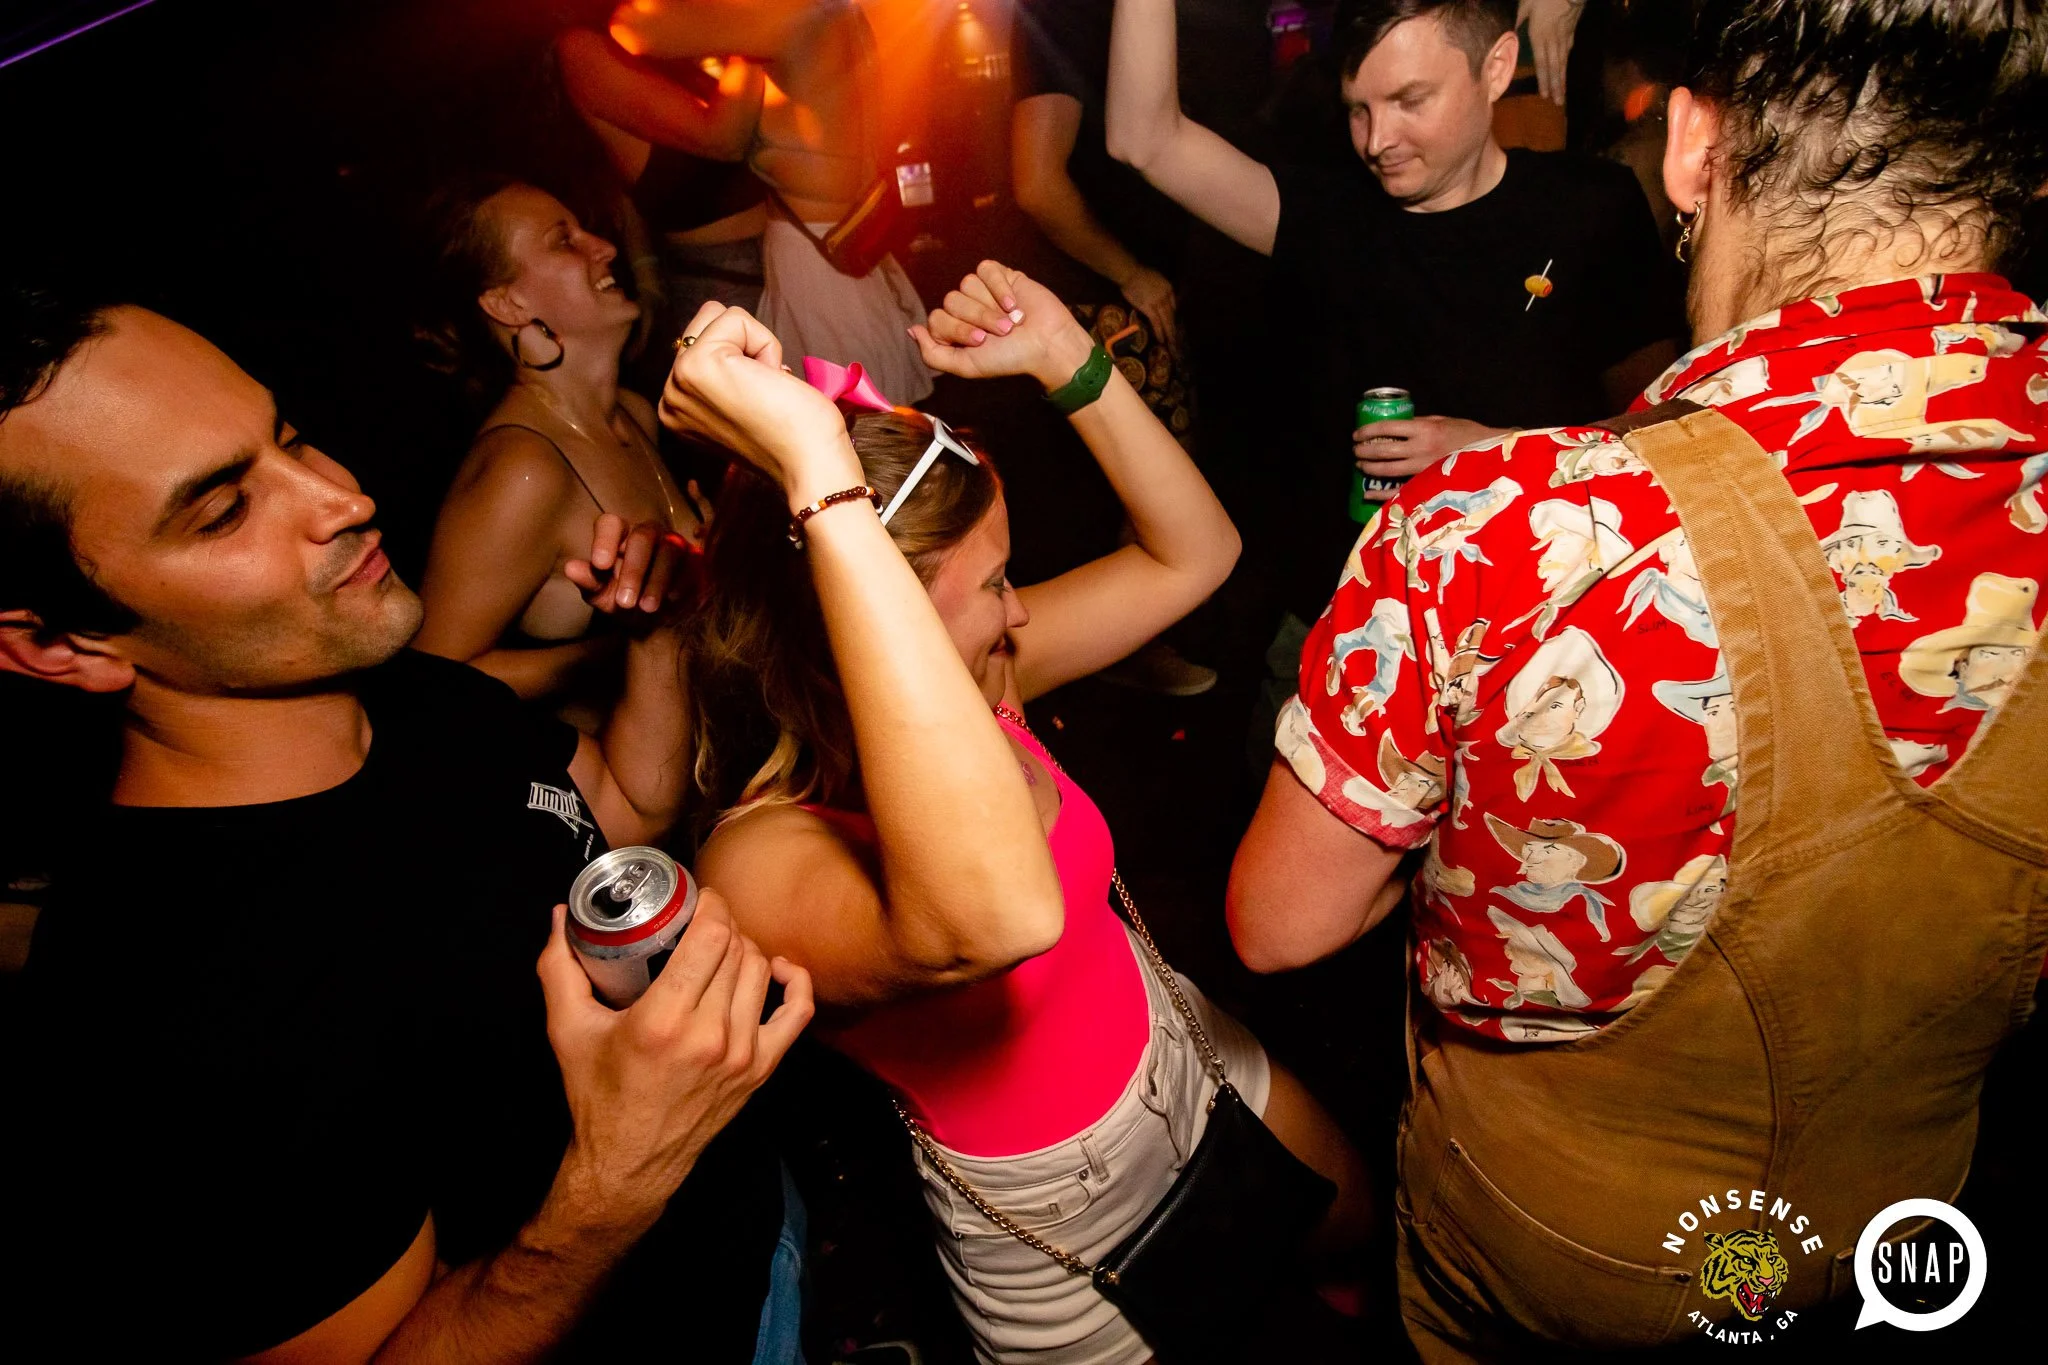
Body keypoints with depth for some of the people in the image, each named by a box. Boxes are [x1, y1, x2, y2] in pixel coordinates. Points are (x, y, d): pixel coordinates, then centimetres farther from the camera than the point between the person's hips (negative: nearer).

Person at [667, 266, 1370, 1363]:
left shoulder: (965, 678, -15)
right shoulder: (762, 861, -36)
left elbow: (1192, 554, -6)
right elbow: (995, 920, -59)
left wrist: (1061, 354, -19)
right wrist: (821, 476, -58)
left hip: (1181, 1043, 7)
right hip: (1063, 1225, -6)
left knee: (1364, 1232, 30)